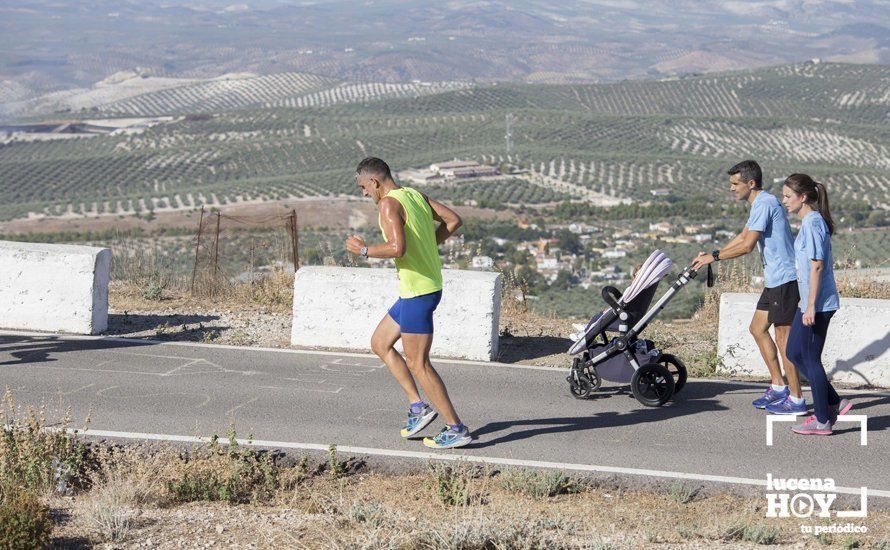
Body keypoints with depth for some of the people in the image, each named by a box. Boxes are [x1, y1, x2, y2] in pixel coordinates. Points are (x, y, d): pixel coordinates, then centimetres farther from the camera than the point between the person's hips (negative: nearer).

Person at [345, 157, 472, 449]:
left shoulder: (389, 204, -16)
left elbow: (397, 248, -29)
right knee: (380, 343, 19)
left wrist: (363, 250, -14)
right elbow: (453, 220, 11)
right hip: (428, 285, 10)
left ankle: (457, 429, 3)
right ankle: (418, 406, 16)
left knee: (418, 363, -2)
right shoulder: (415, 195, 11)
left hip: (417, 291, -10)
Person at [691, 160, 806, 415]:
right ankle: (778, 387, 21)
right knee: (757, 328, 15)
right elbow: (743, 237, 27)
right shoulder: (759, 204, 16)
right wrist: (711, 255, 21)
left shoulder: (765, 203, -16)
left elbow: (748, 245, -20)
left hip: (785, 279, -11)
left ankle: (796, 399, 0)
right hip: (775, 280, 11)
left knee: (783, 337, -6)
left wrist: (714, 257, -12)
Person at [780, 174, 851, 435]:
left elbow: (817, 266, -21)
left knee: (811, 358, -1)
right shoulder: (811, 221, 13)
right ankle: (834, 403, 20)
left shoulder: (812, 222, -17)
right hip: (809, 301, 10)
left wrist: (811, 306, -21)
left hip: (817, 303, -10)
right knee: (794, 352, 15)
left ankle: (822, 421, 8)